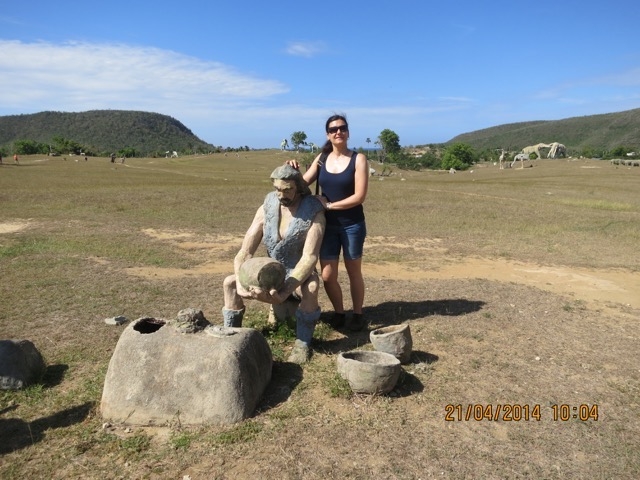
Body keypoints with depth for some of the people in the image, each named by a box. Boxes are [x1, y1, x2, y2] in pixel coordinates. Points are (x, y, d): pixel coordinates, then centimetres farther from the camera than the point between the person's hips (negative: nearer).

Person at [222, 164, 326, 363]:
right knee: (230, 283, -15)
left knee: (311, 288, -38)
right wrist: (241, 283, -34)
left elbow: (309, 257, -30)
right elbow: (245, 253, -14)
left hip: (300, 274, -4)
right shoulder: (266, 209, -9)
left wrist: (285, 291, -43)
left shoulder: (314, 213, -20)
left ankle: (303, 343, -21)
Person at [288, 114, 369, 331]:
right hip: (327, 225, 3)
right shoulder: (322, 158, 4)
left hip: (352, 225, -3)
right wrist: (293, 172, -18)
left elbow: (359, 196, -16)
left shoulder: (358, 159, -9)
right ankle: (339, 312, 28)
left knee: (354, 273, 12)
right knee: (327, 276, 5)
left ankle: (358, 314, 29)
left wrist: (329, 205, -16)